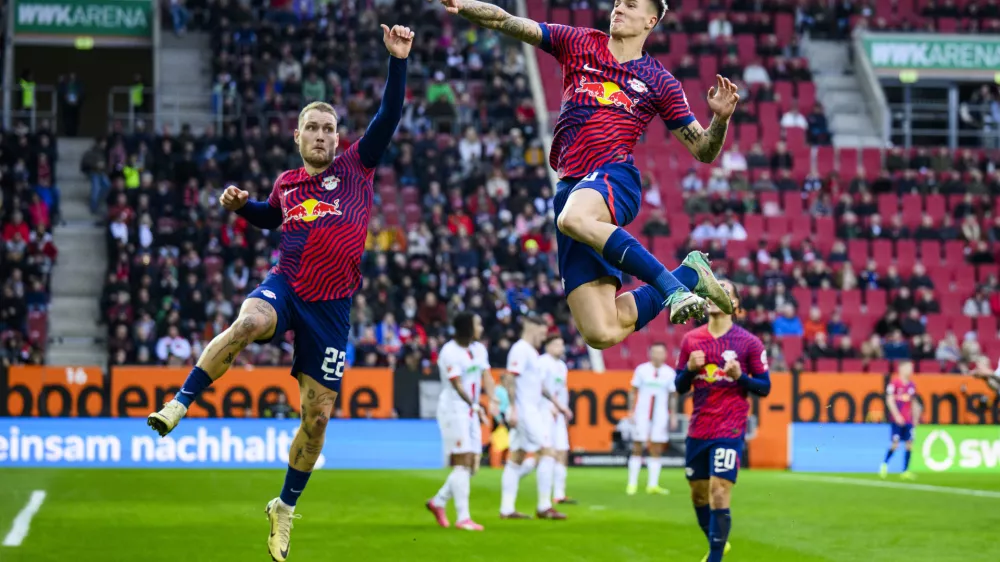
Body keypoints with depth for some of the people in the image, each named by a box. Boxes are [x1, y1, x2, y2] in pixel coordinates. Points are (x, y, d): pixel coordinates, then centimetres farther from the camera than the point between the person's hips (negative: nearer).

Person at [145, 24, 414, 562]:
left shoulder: (356, 166, 6)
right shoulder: (286, 183, 14)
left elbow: (388, 116, -5)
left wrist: (397, 61, -15)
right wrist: (241, 205, 16)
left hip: (331, 307, 0)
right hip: (284, 287, 1)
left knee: (317, 416, 2)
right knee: (249, 322, -38)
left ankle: (285, 508, 22)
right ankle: (181, 403, -29)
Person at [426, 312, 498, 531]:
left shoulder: (479, 349, 12)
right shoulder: (450, 352, -14)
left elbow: (486, 376, 3)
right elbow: (457, 385, -16)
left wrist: (492, 400, -13)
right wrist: (475, 407, -16)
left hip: (470, 412, 9)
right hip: (454, 409, -9)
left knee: (472, 464, 6)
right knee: (462, 462, -12)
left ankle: (438, 502, 21)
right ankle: (463, 518, -11)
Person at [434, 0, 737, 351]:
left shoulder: (660, 82, 13)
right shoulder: (578, 44, 17)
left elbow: (703, 151, 14)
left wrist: (720, 119, -6)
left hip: (614, 177, -3)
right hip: (572, 189, 3)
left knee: (574, 219, -43)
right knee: (602, 333, -9)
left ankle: (673, 286, -31)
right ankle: (688, 274, 14)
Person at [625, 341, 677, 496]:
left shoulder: (670, 373, 4)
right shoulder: (641, 370, 2)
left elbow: (673, 396, 10)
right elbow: (633, 392, 5)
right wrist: (631, 412, 0)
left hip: (660, 416, 1)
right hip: (642, 414, -1)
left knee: (656, 450, 1)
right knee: (637, 449, 0)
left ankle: (653, 485, 5)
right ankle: (632, 483, 4)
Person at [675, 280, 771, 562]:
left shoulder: (749, 343, -2)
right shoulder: (691, 340, 8)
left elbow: (765, 387, 1)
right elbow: (680, 387, 13)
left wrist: (740, 376, -17)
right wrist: (690, 368, -8)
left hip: (729, 431, -5)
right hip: (697, 430, 5)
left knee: (719, 494, -13)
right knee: (698, 494, 13)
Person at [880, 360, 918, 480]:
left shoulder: (912, 385, 11)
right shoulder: (894, 383, -8)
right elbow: (890, 400, -11)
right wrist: (897, 416, -17)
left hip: (908, 420, 6)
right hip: (897, 419, -6)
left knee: (909, 444, 1)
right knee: (895, 444, -7)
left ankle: (905, 471, 7)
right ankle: (884, 464, 15)